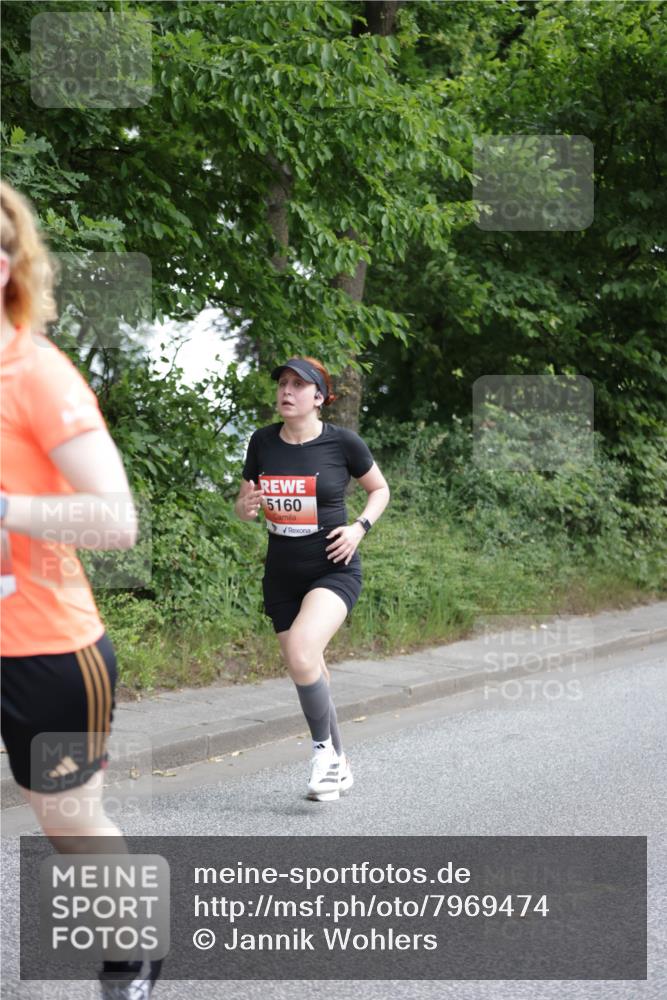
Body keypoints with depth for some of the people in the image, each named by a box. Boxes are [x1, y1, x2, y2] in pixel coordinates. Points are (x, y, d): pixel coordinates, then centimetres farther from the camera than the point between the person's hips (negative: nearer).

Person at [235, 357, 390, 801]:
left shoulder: (343, 442, -8)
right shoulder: (263, 442, 1)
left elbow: (380, 489, 7)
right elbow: (244, 503, 12)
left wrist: (360, 527, -9)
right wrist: (247, 506, -12)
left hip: (334, 570, -5)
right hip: (282, 576, 5)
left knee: (301, 653, -27)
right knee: (308, 672, 10)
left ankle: (325, 749, -6)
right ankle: (339, 765, 28)